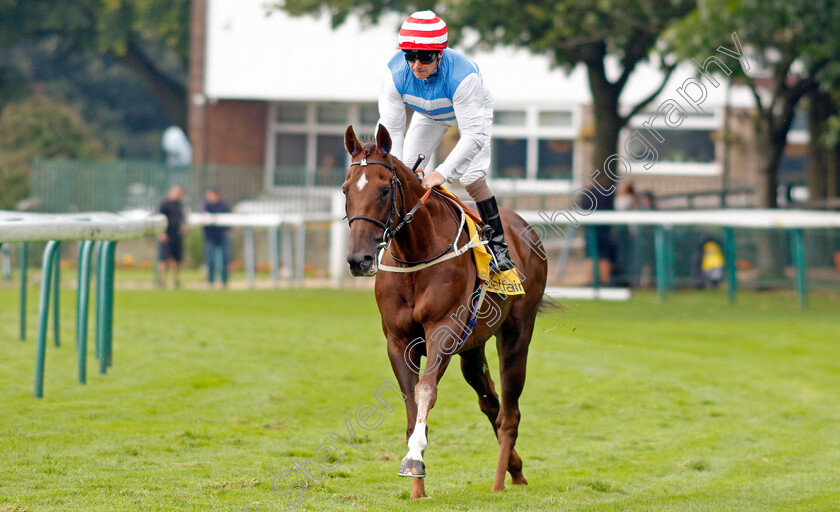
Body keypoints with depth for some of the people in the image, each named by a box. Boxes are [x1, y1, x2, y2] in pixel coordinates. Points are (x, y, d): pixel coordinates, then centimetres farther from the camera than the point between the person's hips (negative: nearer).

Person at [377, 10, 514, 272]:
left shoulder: (462, 75, -46)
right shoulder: (395, 74, -35)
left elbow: (475, 135, -44)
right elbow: (390, 129, -29)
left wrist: (443, 172, -53)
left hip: (472, 110, -4)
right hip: (428, 115, 4)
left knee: (471, 179, -17)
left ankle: (498, 243, -1)